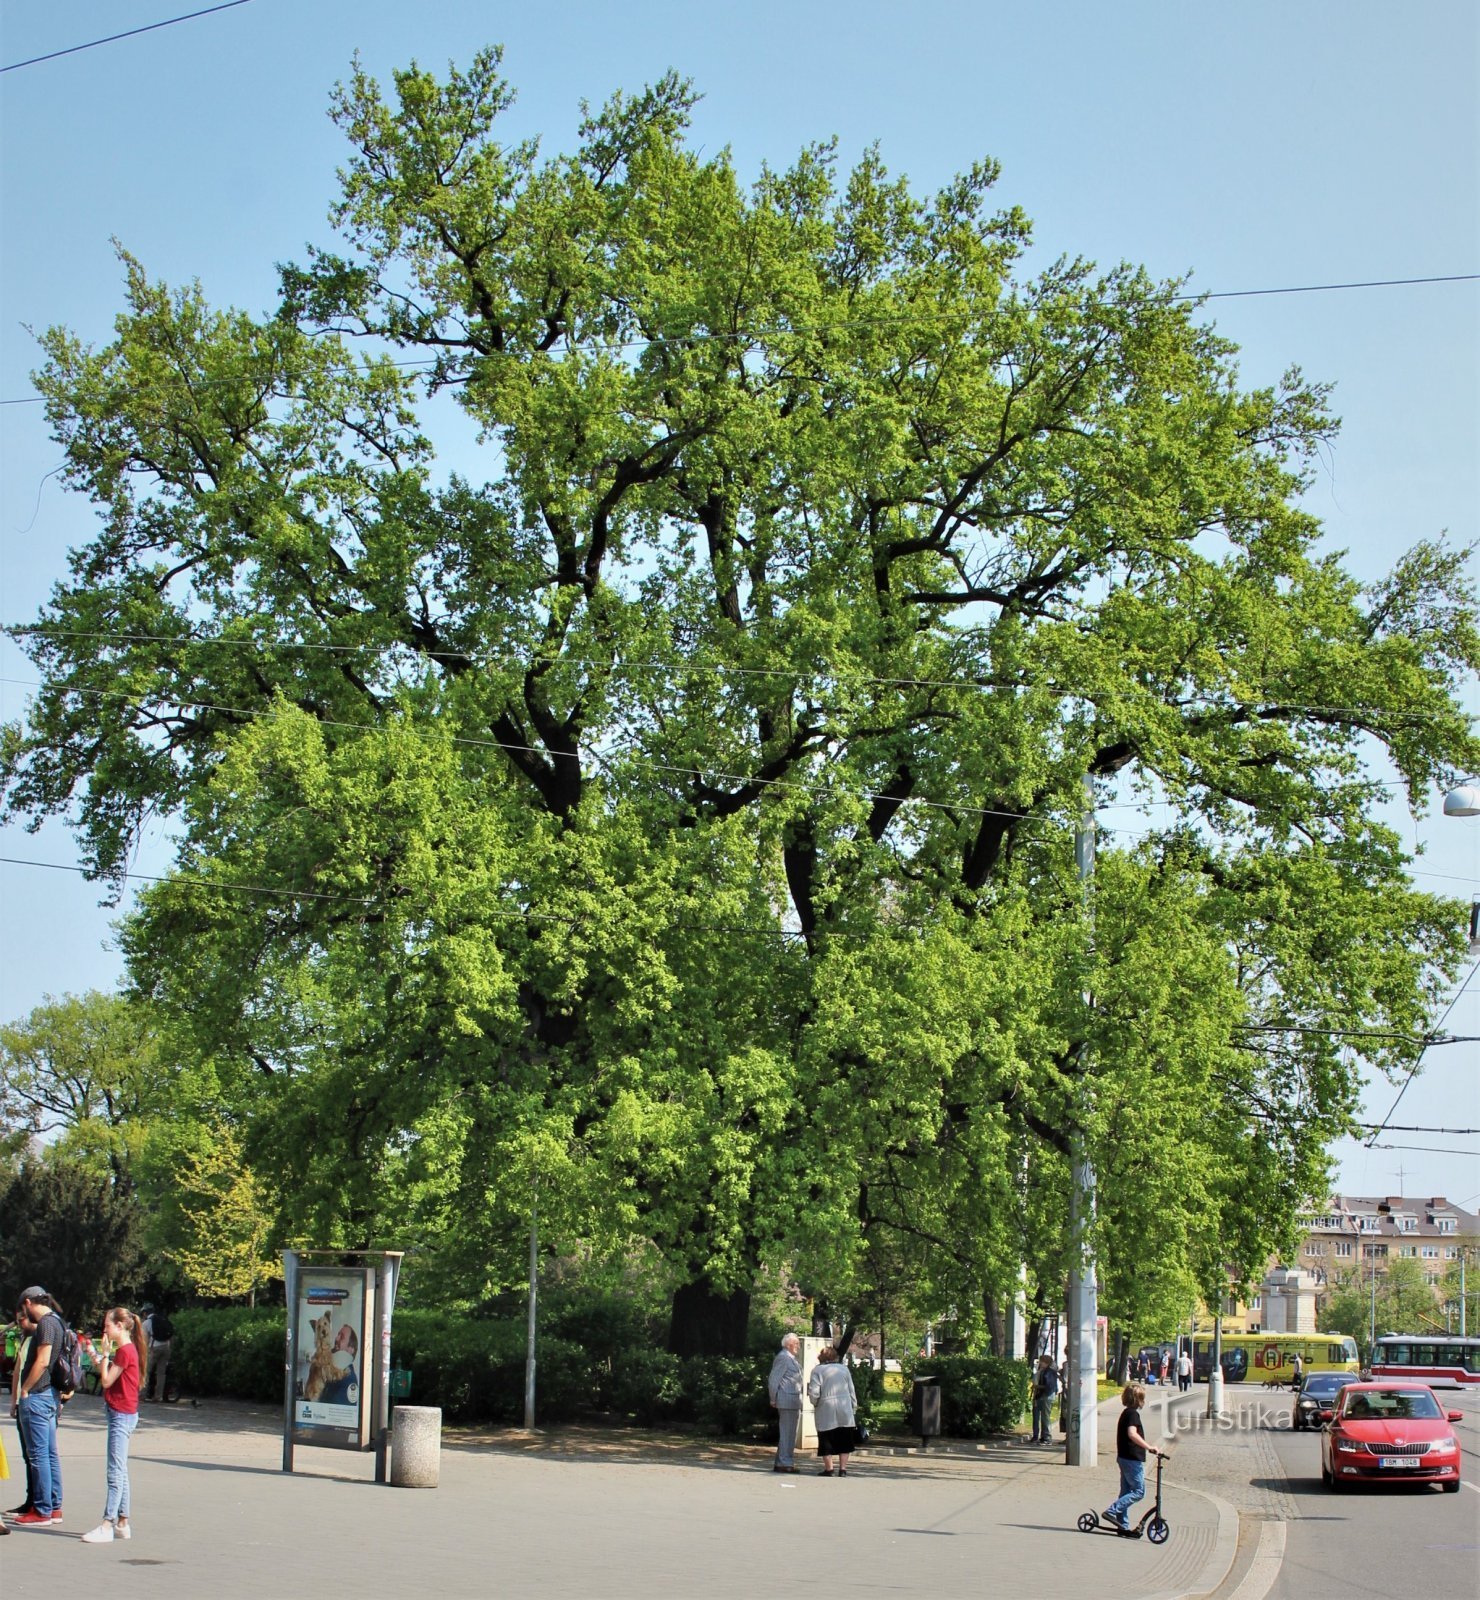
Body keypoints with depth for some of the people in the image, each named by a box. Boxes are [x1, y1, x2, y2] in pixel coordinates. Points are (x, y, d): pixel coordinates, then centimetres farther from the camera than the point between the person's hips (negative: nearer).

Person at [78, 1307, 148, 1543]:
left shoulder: (125, 1351, -16)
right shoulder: (126, 1350, 15)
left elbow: (107, 1381, -15)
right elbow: (108, 1377, 14)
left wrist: (104, 1354, -7)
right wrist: (96, 1356, 11)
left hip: (121, 1415, -11)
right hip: (122, 1414, 11)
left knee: (116, 1473, -11)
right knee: (120, 1472, 13)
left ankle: (107, 1526, -13)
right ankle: (122, 1523, 17)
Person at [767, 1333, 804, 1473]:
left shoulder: (791, 1358, 18)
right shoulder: (783, 1357, -12)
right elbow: (774, 1380, -15)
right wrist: (773, 1400, -10)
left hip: (794, 1402, 10)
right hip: (787, 1401, -10)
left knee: (792, 1433, 15)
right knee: (787, 1433, -7)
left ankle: (781, 1462, 22)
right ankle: (785, 1463, -3)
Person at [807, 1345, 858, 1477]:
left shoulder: (817, 1370, -3)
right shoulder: (844, 1369, 9)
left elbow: (814, 1393, -10)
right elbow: (851, 1391, 10)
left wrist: (814, 1403, 10)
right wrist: (854, 1408, 17)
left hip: (826, 1411, -3)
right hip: (845, 1411, 3)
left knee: (826, 1441, 6)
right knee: (844, 1440, 10)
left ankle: (828, 1469, 9)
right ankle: (843, 1469, 7)